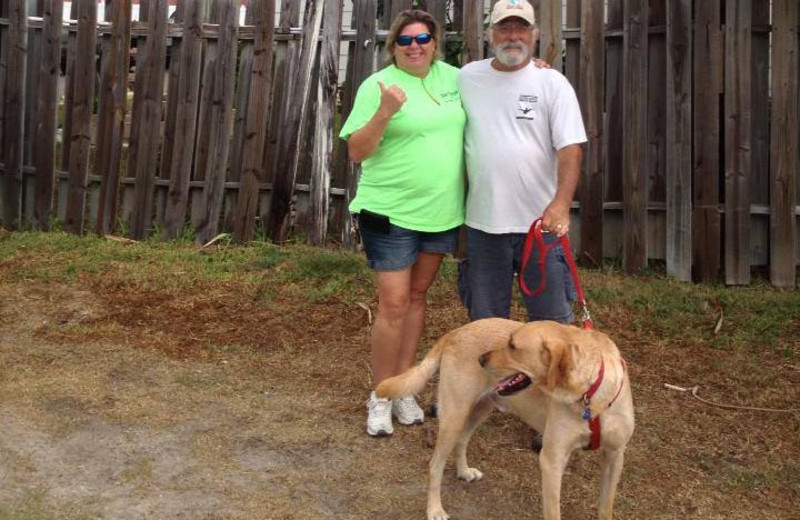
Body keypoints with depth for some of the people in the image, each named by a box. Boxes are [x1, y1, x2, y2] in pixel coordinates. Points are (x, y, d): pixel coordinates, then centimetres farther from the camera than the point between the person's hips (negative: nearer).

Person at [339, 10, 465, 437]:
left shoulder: (452, 77, 6)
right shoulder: (377, 85, -9)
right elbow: (356, 152, -12)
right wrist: (385, 112, -27)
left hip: (442, 210, 5)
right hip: (390, 211, -5)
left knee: (417, 297, 14)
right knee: (394, 305, -5)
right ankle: (380, 398, 11)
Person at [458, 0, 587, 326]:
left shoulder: (552, 83, -3)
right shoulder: (467, 77, 5)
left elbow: (570, 148, -10)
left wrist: (561, 203, -25)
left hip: (542, 222, -2)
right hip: (483, 223, 3)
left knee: (552, 320, 6)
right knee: (485, 321, 14)